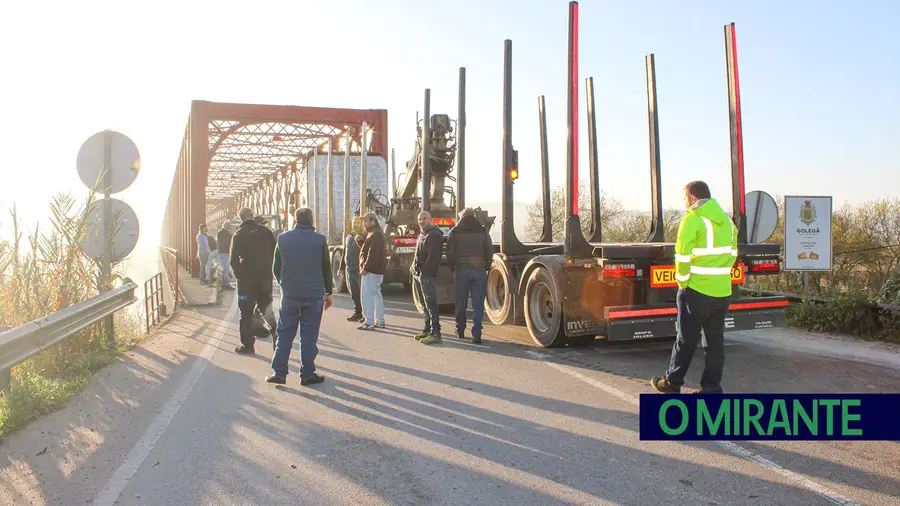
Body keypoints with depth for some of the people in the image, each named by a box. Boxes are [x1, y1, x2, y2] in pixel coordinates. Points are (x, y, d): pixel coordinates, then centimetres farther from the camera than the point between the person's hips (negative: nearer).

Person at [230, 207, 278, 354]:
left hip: (247, 277, -3)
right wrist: (270, 270, 11)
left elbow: (234, 260, -7)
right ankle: (274, 330, 0)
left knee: (246, 312, 5)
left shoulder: (238, 235, -6)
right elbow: (275, 253, 3)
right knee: (266, 305, 19)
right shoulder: (266, 232, 1)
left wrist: (238, 273, 8)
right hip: (265, 276, 3)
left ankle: (247, 344, 7)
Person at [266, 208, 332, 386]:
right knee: (309, 336, 4)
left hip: (289, 294, 2)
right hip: (314, 295, -2)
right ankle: (307, 374, 9)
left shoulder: (283, 238, 1)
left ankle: (279, 373, 11)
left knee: (285, 335, 10)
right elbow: (327, 269, 1)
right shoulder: (319, 240, -4)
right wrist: (328, 292, 11)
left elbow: (276, 268, 8)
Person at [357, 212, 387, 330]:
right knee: (376, 294, 15)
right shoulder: (373, 234, 20)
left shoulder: (375, 236, -16)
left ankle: (369, 322, -9)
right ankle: (380, 321, 21)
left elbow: (372, 254, -23)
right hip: (377, 270, 11)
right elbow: (366, 249, 22)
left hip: (371, 271, -11)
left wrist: (365, 268, -23)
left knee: (366, 295, -9)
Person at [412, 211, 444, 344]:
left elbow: (434, 256, -19)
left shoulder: (434, 235, -11)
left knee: (430, 304, -11)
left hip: (427, 275, -10)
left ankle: (435, 333, -12)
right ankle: (428, 329, 21)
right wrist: (415, 269, 14)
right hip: (418, 274, 10)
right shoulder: (422, 234, 21)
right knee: (425, 304, 14)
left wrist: (424, 271, -21)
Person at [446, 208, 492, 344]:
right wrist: (486, 266, 12)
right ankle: (476, 334, -5)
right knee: (478, 304, 1)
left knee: (461, 303, 12)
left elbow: (450, 253, 0)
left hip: (461, 271, 0)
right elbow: (490, 251, 2)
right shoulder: (482, 231, 5)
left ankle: (460, 331, 21)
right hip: (479, 271, 0)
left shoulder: (455, 232, 3)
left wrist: (453, 268, 11)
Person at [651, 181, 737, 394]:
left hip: (697, 290, -6)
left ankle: (672, 382, 16)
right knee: (715, 340, 9)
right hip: (722, 291, 6)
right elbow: (732, 254, 16)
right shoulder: (727, 220, 11)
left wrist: (683, 283, -2)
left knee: (686, 339, 4)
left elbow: (683, 256, -14)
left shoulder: (692, 220, -11)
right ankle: (712, 388, 12)